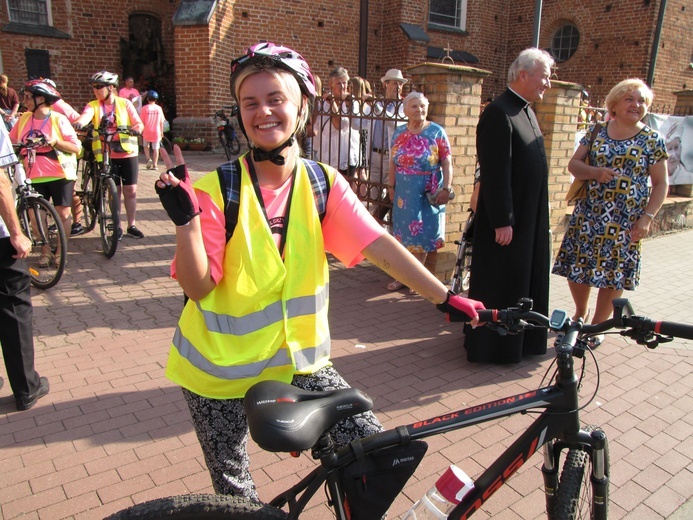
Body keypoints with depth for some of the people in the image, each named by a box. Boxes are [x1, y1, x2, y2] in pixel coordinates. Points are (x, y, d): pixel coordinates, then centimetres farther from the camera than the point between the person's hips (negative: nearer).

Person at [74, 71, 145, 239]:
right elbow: (86, 115, -19)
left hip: (128, 152, 0)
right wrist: (79, 122, -42)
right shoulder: (93, 105, 2)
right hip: (106, 154, 0)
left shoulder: (125, 103, 3)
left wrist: (138, 127, -24)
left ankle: (132, 225, 16)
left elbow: (139, 123, 0)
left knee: (130, 190, 2)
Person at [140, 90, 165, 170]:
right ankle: (155, 165, 2)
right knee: (155, 148, 5)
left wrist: (141, 131, 8)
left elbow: (142, 121, -3)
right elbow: (161, 122, 4)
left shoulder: (145, 108, -5)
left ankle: (148, 159, -4)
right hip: (156, 131, 1)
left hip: (147, 131, -1)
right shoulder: (159, 108, 1)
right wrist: (161, 132, 13)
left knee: (146, 146, 17)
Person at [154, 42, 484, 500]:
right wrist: (185, 218, -29)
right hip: (222, 366, -1)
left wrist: (447, 298, -17)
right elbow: (198, 286, -14)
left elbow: (381, 247, -12)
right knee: (233, 487, 14)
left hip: (298, 356, 2)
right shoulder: (216, 188, -14)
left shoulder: (323, 182, -6)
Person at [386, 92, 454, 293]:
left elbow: (447, 163, -8)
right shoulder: (399, 133, 5)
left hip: (428, 194, -3)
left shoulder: (436, 132, -5)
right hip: (404, 193, 4)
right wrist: (392, 186, 6)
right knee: (402, 233, 8)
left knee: (423, 233, 3)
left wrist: (446, 188, -16)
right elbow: (393, 162, 10)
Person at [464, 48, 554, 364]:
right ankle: (492, 347, 19)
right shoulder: (499, 113, -18)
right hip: (506, 218, -10)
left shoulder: (525, 110, 13)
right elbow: (495, 173, -22)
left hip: (530, 216, 10)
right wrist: (502, 221, -23)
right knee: (500, 285, 3)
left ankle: (520, 341, 34)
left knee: (523, 281, 19)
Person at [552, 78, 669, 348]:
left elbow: (660, 184, 1)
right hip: (588, 216, 2)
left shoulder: (652, 140, 1)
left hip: (625, 222, -2)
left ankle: (597, 326, 23)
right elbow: (573, 164, 4)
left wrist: (647, 217, -10)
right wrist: (595, 172, -16)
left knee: (613, 275, 4)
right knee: (577, 267, 5)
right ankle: (580, 314, 32)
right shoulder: (597, 132, 6)